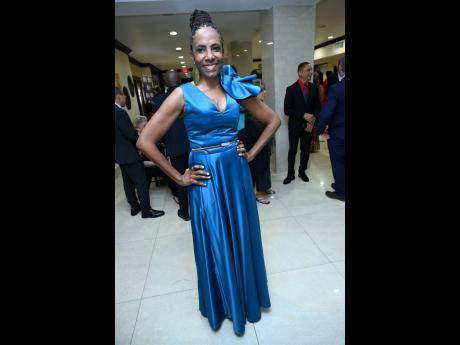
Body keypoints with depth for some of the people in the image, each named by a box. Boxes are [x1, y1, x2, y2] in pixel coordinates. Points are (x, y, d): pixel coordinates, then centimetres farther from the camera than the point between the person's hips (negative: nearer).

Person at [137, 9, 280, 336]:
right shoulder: (183, 94, -7)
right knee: (215, 244, 14)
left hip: (237, 173, 3)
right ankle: (223, 303, 45)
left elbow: (273, 120, 12)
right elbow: (145, 141, -7)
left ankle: (247, 296, 49)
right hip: (206, 179, -2)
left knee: (243, 238, 18)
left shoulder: (237, 89, 2)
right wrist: (179, 177, -6)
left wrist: (252, 153, 2)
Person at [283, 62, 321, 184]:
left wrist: (312, 122, -9)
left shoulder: (314, 88, 2)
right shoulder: (291, 89, -9)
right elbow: (287, 110, -13)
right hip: (295, 125, -3)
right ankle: (290, 174, 21)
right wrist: (303, 115, -21)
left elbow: (317, 107, 6)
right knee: (292, 150, 6)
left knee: (306, 150, 11)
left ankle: (302, 172, 29)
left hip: (309, 125, 3)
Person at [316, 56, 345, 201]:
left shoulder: (336, 88, -21)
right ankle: (341, 185, 39)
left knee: (338, 163, 9)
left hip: (338, 133, -6)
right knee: (342, 161, 21)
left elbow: (326, 113, -24)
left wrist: (320, 130, -9)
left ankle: (341, 192, 22)